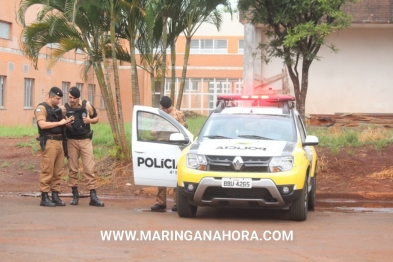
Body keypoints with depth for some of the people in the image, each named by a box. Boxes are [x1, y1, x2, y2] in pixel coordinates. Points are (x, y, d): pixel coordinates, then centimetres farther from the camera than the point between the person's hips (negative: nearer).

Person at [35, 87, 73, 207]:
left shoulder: (57, 109, 20)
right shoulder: (41, 108, -4)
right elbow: (42, 124, -17)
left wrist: (66, 122, 7)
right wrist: (59, 123, -14)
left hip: (59, 142, 8)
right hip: (49, 142, -8)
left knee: (58, 171, 7)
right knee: (47, 170, -8)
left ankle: (55, 196, 11)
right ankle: (44, 198, -5)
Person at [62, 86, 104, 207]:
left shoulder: (87, 106, 1)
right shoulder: (64, 108, -1)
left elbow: (96, 118, 13)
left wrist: (90, 120, -8)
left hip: (85, 140, 0)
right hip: (71, 141, 0)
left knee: (89, 168, -6)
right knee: (73, 169, 3)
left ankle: (93, 197, -6)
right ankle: (75, 195, 14)